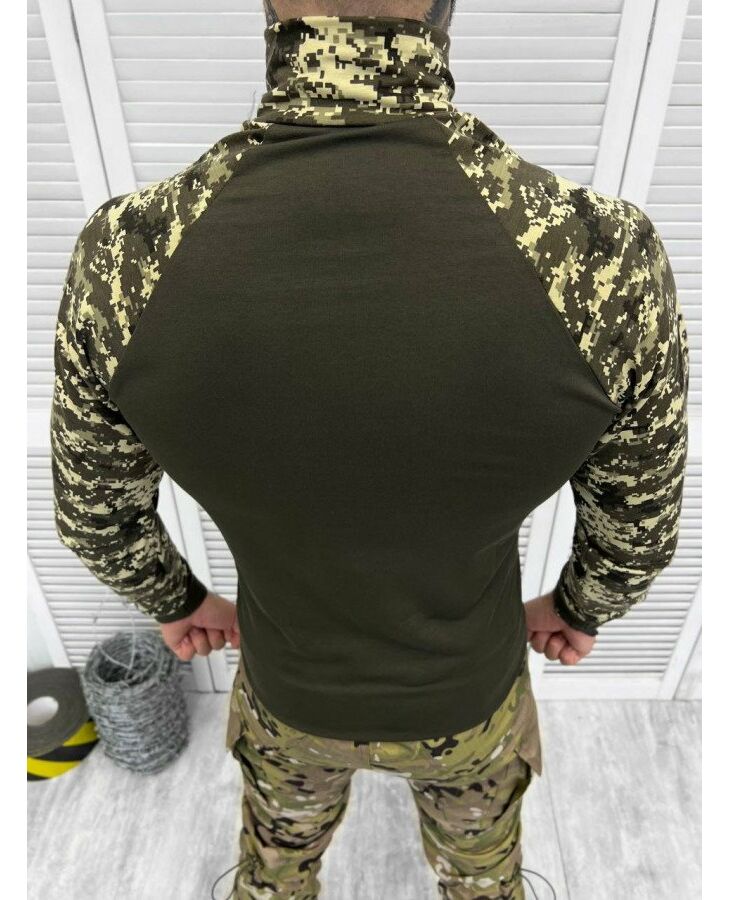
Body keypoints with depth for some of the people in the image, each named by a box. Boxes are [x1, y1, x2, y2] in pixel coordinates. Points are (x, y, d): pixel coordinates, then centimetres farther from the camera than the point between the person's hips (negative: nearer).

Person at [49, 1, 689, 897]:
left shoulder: (128, 261, -32)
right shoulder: (606, 263, -36)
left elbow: (96, 508, -12)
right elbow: (637, 523, -16)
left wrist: (175, 601, 11)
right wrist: (581, 608, 9)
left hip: (289, 684, 1)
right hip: (468, 690, 0)